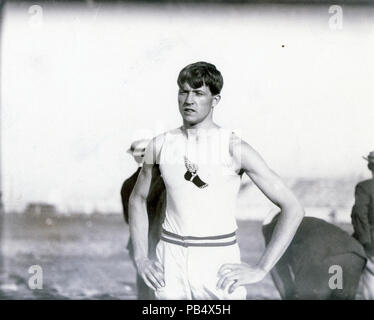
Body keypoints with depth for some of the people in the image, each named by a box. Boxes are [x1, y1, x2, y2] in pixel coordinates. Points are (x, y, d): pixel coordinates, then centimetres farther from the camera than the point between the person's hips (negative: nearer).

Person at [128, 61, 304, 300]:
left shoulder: (234, 148, -8)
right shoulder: (161, 145, 3)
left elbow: (293, 209, -8)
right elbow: (137, 198, 20)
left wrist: (260, 270, -12)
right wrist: (141, 258, 10)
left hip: (219, 263, -3)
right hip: (170, 262, 3)